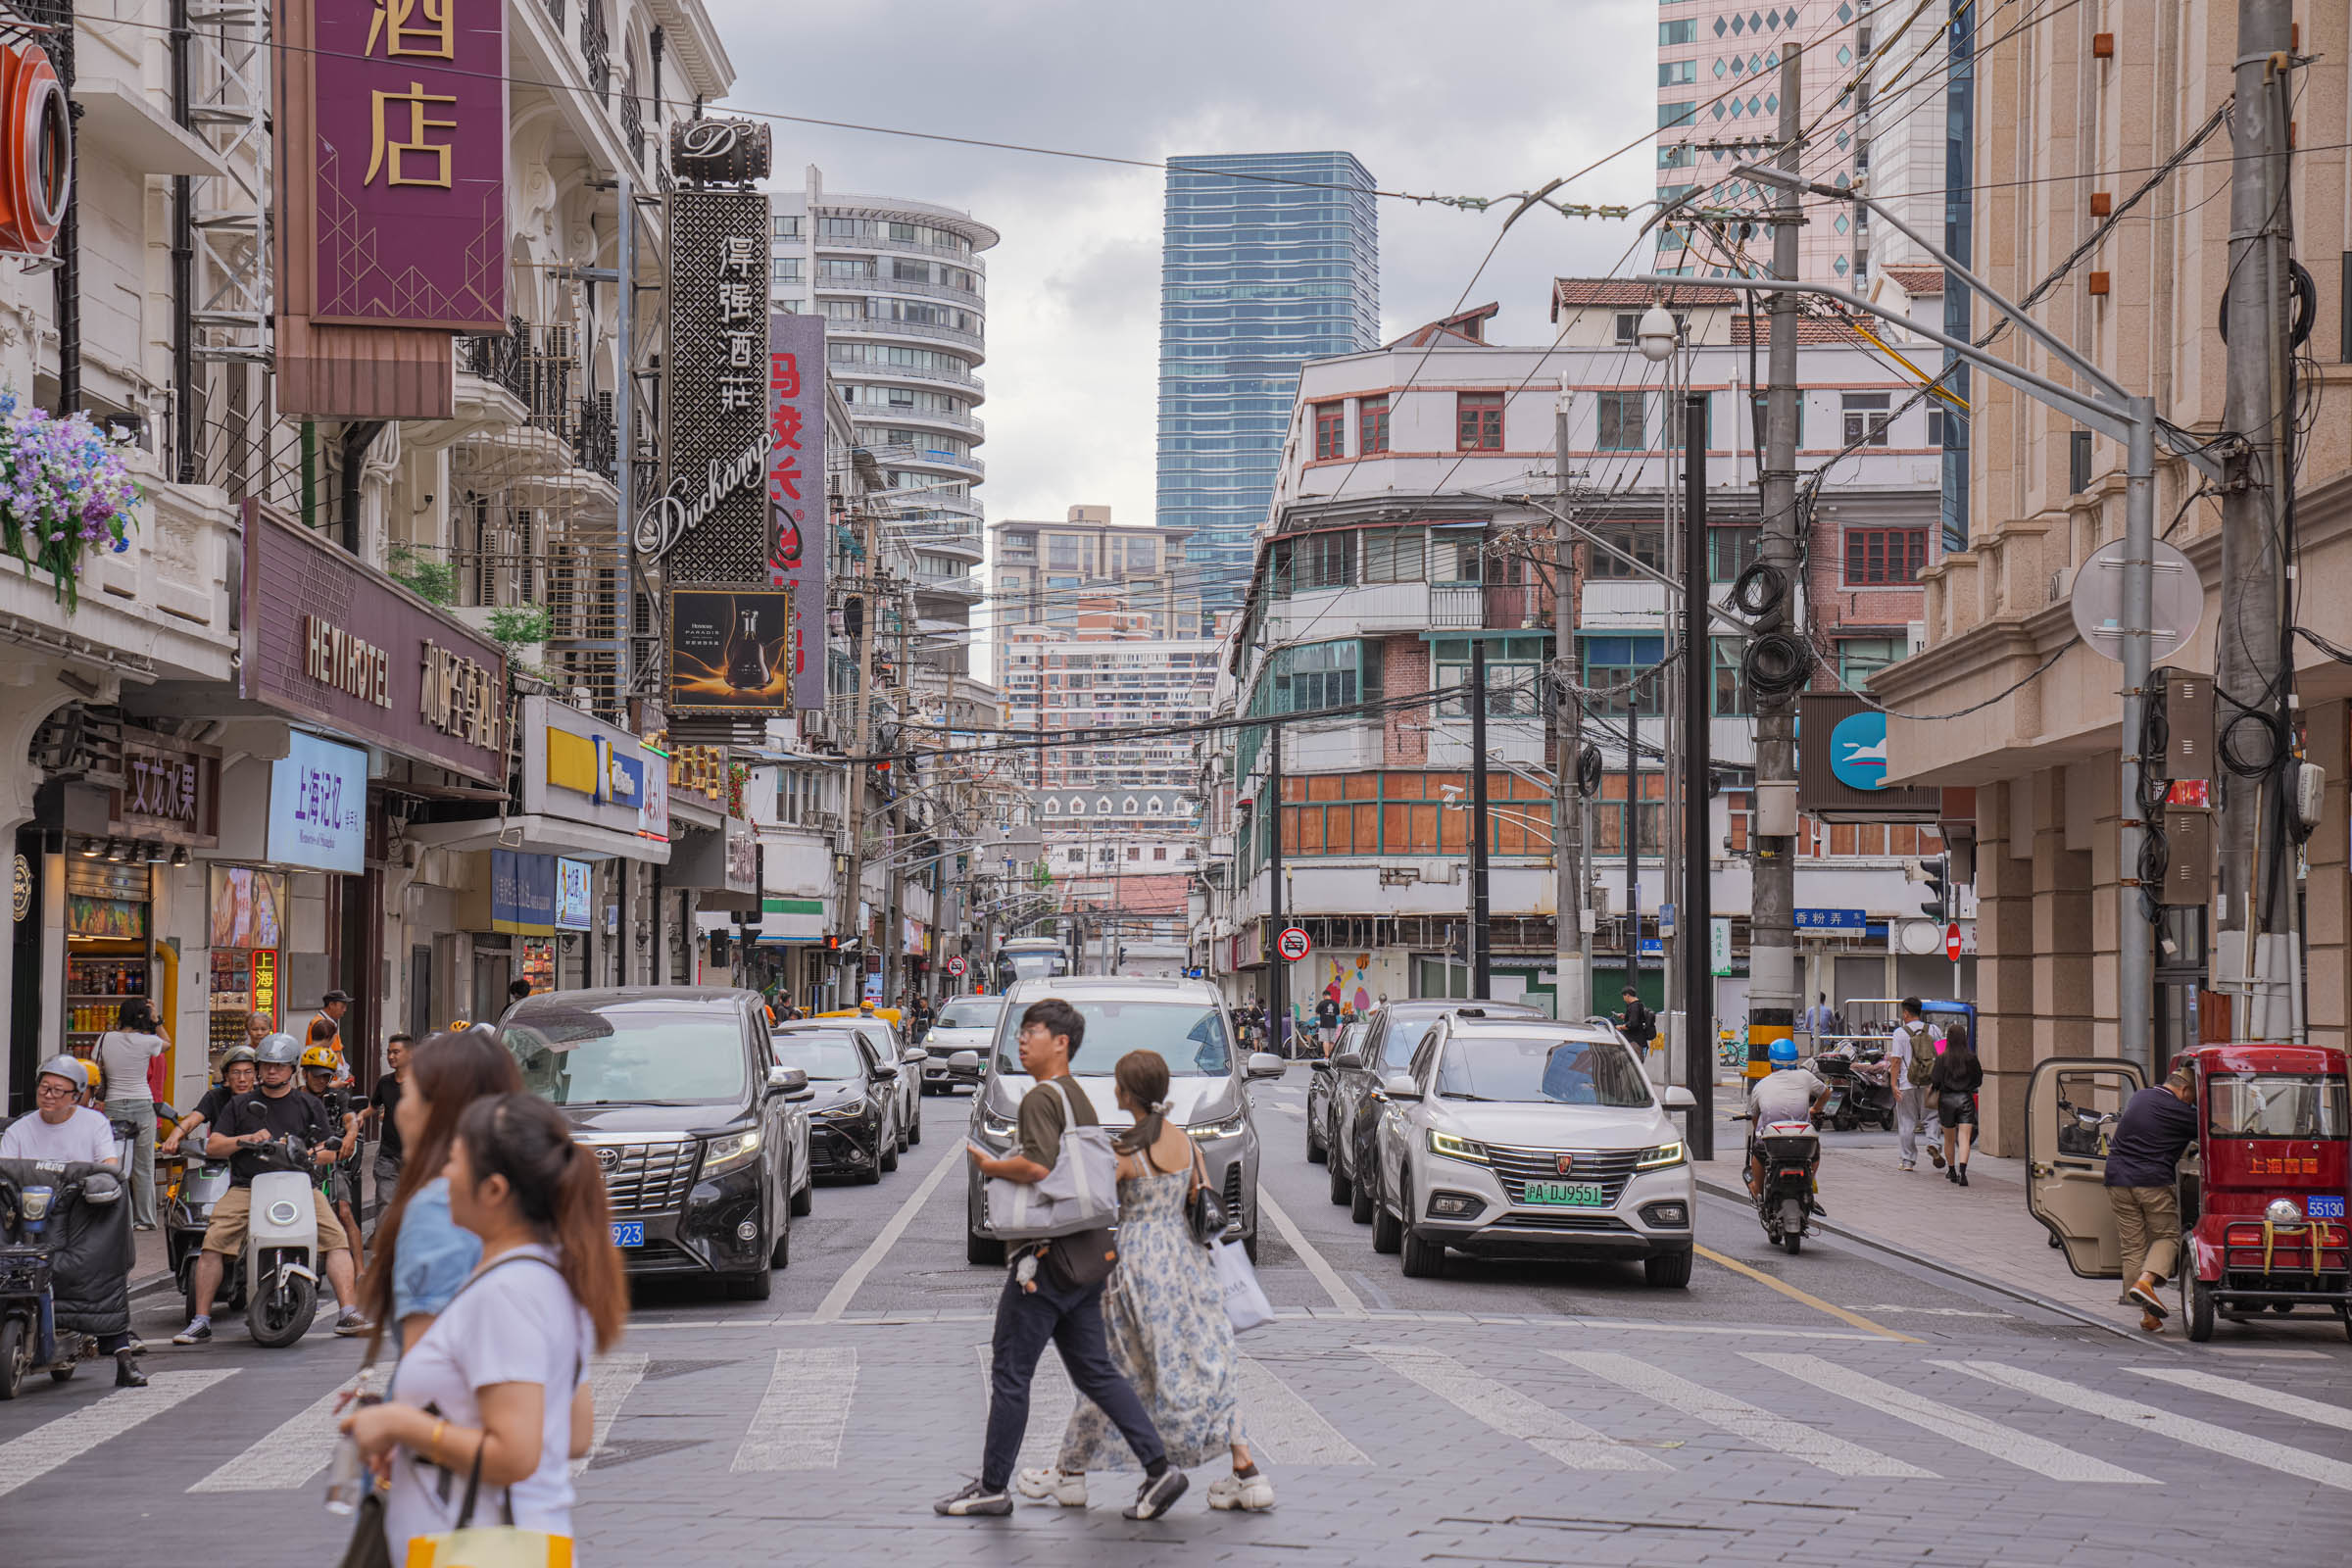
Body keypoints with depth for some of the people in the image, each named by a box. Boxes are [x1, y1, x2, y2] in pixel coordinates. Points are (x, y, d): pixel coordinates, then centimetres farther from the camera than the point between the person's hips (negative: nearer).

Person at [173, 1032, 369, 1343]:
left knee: (337, 1238, -19)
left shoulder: (309, 1105, 16)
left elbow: (329, 1153, 12)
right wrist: (247, 1139, -5)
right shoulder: (241, 1105, 18)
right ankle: (200, 1321, -12)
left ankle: (349, 1314, -19)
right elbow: (212, 1146, 12)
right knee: (212, 1241, -19)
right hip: (247, 1187, 0)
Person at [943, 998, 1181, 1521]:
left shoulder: (1041, 1097, -12)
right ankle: (1159, 1467, 1)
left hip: (1046, 1256, -9)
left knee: (1010, 1372, 0)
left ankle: (992, 1487, 7)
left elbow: (1037, 1166, -26)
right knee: (1094, 1370, 10)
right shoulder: (1080, 1099, 18)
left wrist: (989, 1166, -11)